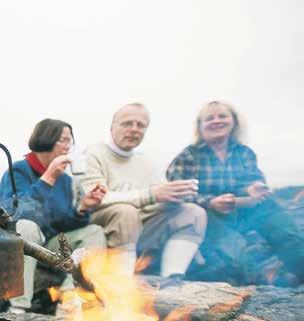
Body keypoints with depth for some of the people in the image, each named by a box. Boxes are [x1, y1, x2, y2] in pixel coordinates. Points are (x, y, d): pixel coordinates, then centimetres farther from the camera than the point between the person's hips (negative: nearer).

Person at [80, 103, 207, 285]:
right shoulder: (94, 154, -1)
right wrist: (151, 194, -25)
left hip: (141, 232, 6)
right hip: (104, 232, -6)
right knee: (126, 211, -35)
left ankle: (171, 282, -21)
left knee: (194, 212, -7)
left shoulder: (145, 163, 19)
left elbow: (162, 198, 9)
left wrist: (179, 192, -16)